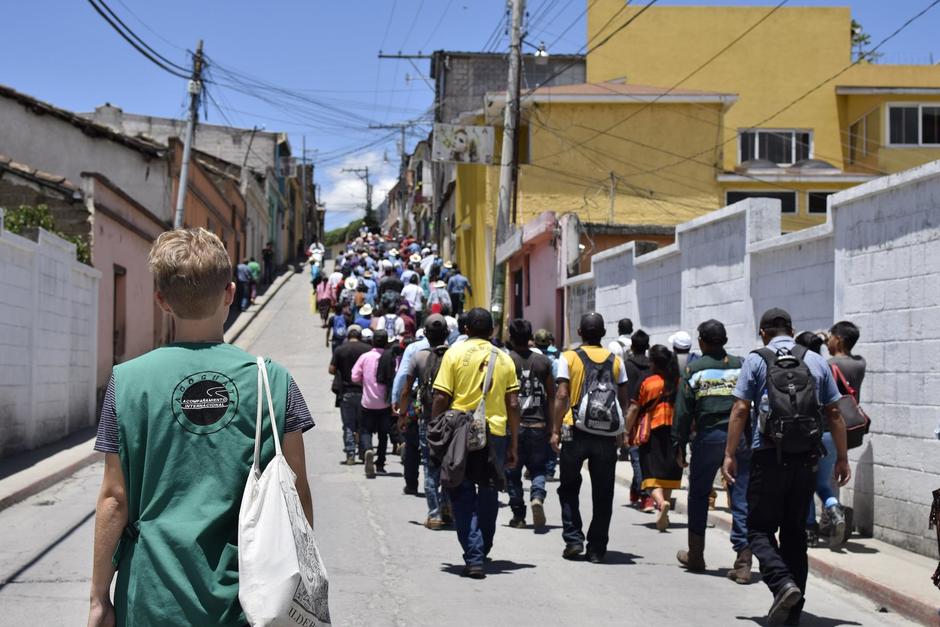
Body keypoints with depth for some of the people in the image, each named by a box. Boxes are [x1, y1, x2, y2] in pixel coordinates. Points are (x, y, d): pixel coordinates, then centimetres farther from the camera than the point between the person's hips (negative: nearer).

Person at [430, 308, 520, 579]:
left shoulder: (455, 353, -1)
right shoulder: (504, 359, 7)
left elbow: (441, 398, -6)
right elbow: (513, 405, 6)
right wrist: (514, 445, 11)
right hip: (495, 434, 3)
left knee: (463, 496, 2)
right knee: (489, 495, 18)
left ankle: (473, 558, -8)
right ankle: (482, 552, 31)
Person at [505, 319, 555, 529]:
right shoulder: (543, 362, 5)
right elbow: (552, 396, 7)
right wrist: (551, 425, 14)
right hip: (538, 425, 2)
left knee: (512, 472, 10)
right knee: (538, 468, 13)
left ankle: (518, 515, 11)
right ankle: (537, 496, -14)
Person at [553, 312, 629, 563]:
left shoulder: (569, 358, -2)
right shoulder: (615, 361, 6)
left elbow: (562, 396, -8)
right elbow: (623, 401, 7)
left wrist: (555, 430, -4)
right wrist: (620, 432, 16)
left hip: (576, 430, -2)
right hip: (606, 434, 2)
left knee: (569, 488, 13)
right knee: (602, 494, 8)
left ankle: (573, 539, 3)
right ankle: (597, 549, 10)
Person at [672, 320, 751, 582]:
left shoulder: (694, 369, 2)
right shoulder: (742, 366, 9)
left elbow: (683, 410, 0)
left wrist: (679, 445, 5)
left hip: (708, 437, -2)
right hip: (741, 438, 2)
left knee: (698, 495, 14)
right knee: (742, 500, 2)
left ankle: (695, 556, 21)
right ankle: (743, 562, -5)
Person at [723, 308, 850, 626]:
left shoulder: (755, 361, 0)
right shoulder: (817, 361, 9)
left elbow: (740, 410, -5)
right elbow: (834, 413, 9)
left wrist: (730, 455, -2)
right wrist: (842, 458, 13)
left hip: (769, 456, -3)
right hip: (807, 457, 4)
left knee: (760, 529, 5)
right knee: (795, 531, 13)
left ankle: (783, 583, -20)